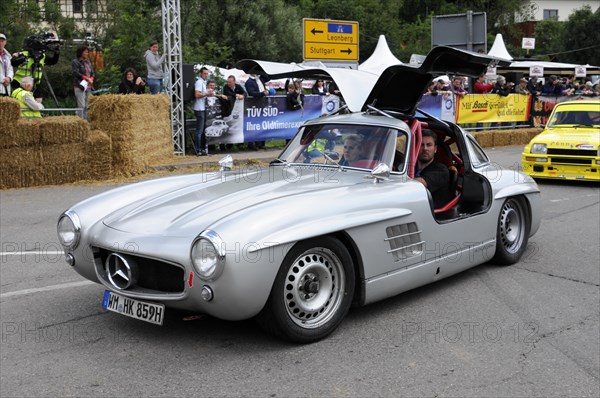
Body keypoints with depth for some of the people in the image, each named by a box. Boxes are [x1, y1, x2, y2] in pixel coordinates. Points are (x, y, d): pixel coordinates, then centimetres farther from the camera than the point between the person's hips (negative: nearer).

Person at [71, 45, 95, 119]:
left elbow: (93, 73, 18)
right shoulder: (75, 62, 0)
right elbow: (76, 73, -11)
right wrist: (87, 78, -13)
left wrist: (91, 79, -3)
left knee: (87, 106, 5)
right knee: (81, 106, -13)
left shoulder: (88, 62, 20)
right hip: (79, 86, -7)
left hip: (88, 87, 7)